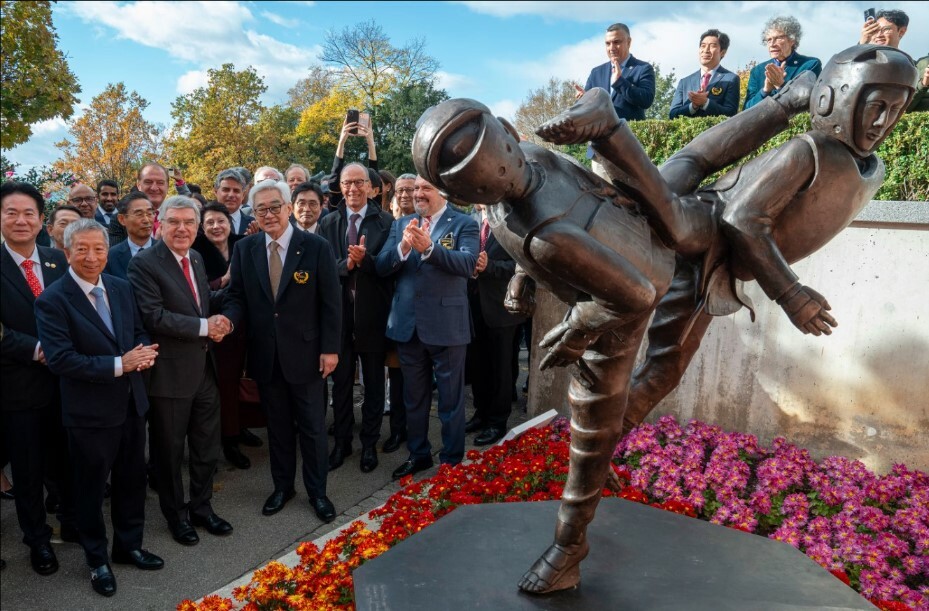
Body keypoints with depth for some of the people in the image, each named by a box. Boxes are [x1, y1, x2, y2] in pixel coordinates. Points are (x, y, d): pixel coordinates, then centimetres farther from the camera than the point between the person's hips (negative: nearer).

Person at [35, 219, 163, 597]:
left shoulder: (121, 288, 3)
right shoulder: (52, 300, -15)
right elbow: (59, 359, -21)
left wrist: (143, 353, -12)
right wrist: (119, 365, -25)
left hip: (132, 404, 6)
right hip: (90, 412, -5)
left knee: (132, 480, 19)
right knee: (91, 489, 13)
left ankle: (128, 545, 39)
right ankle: (97, 559, 33)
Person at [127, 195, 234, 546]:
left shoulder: (196, 259, 10)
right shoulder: (144, 264, -13)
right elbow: (155, 317, -22)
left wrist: (218, 324, -4)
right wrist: (205, 326, -18)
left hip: (205, 369, 7)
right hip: (170, 375, -6)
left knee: (207, 447, 17)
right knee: (170, 450, 12)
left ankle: (202, 507, 36)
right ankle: (176, 514, 31)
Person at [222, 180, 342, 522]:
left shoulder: (316, 247, -7)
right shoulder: (244, 249, 2)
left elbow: (330, 303, -7)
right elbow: (236, 297, 5)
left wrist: (330, 348, -9)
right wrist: (228, 320, -18)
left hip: (305, 352, -3)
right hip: (265, 355, 3)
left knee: (312, 426, 10)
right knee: (277, 426, 16)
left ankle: (317, 491, 27)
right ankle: (282, 486, 34)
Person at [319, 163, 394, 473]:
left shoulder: (386, 222, -3)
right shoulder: (327, 223, 6)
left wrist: (365, 260, -26)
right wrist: (346, 264, -22)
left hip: (372, 313, -2)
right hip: (339, 312, 2)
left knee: (374, 383, 10)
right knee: (341, 381, 13)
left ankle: (370, 443, 25)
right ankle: (342, 441, 28)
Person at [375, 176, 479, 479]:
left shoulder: (464, 224, -5)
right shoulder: (401, 224, 8)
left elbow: (467, 264, -21)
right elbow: (381, 267, -2)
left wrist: (428, 248, -34)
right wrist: (403, 246, -21)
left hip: (447, 324, -4)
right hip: (408, 324, 5)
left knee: (451, 399, 8)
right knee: (414, 397, 19)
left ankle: (451, 460, 25)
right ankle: (418, 454, 36)